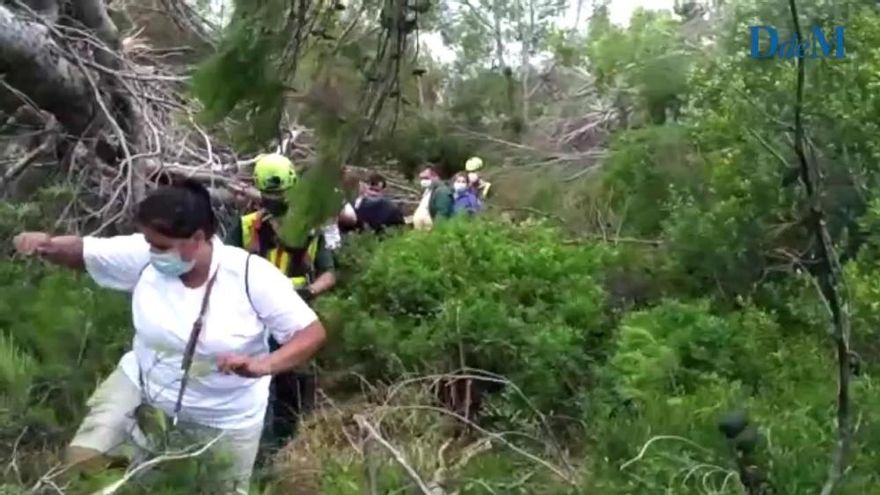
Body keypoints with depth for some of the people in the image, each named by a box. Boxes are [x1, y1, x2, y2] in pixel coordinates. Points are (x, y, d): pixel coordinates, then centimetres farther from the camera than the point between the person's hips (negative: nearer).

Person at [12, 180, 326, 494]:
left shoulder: (252, 275, -27)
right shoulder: (144, 257, -18)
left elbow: (312, 333, -26)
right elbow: (79, 252, -6)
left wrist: (263, 365, -44)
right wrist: (45, 245, -30)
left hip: (224, 418, -2)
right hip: (143, 385, 2)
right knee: (82, 460, -7)